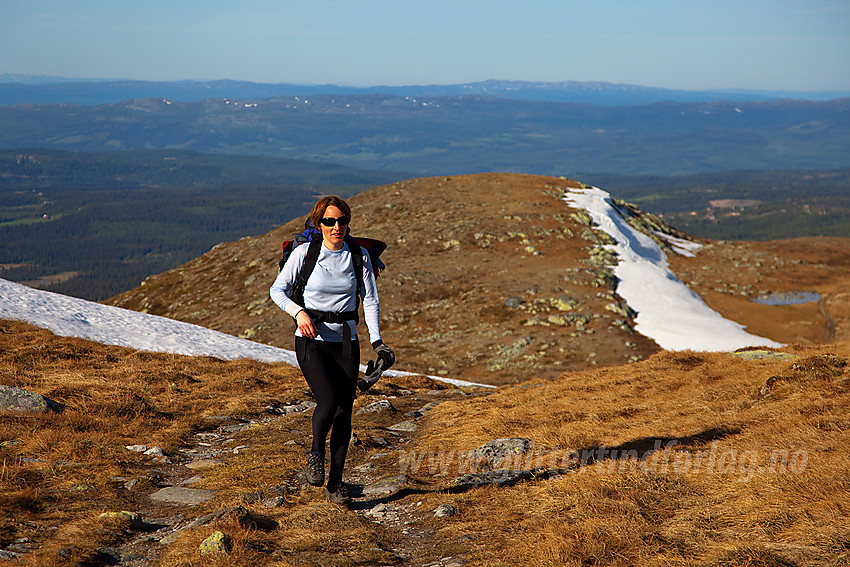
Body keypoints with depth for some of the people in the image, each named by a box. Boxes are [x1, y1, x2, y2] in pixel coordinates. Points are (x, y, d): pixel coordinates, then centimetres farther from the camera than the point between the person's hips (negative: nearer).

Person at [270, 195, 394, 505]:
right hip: (311, 340, -3)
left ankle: (335, 481, 16)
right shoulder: (304, 252, -5)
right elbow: (278, 290, 0)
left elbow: (370, 299, 3)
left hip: (346, 341, 3)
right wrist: (299, 312, -18)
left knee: (344, 412, 1)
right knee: (328, 400, -22)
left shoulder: (359, 255, 1)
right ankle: (316, 453, 9)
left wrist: (377, 341, -7)